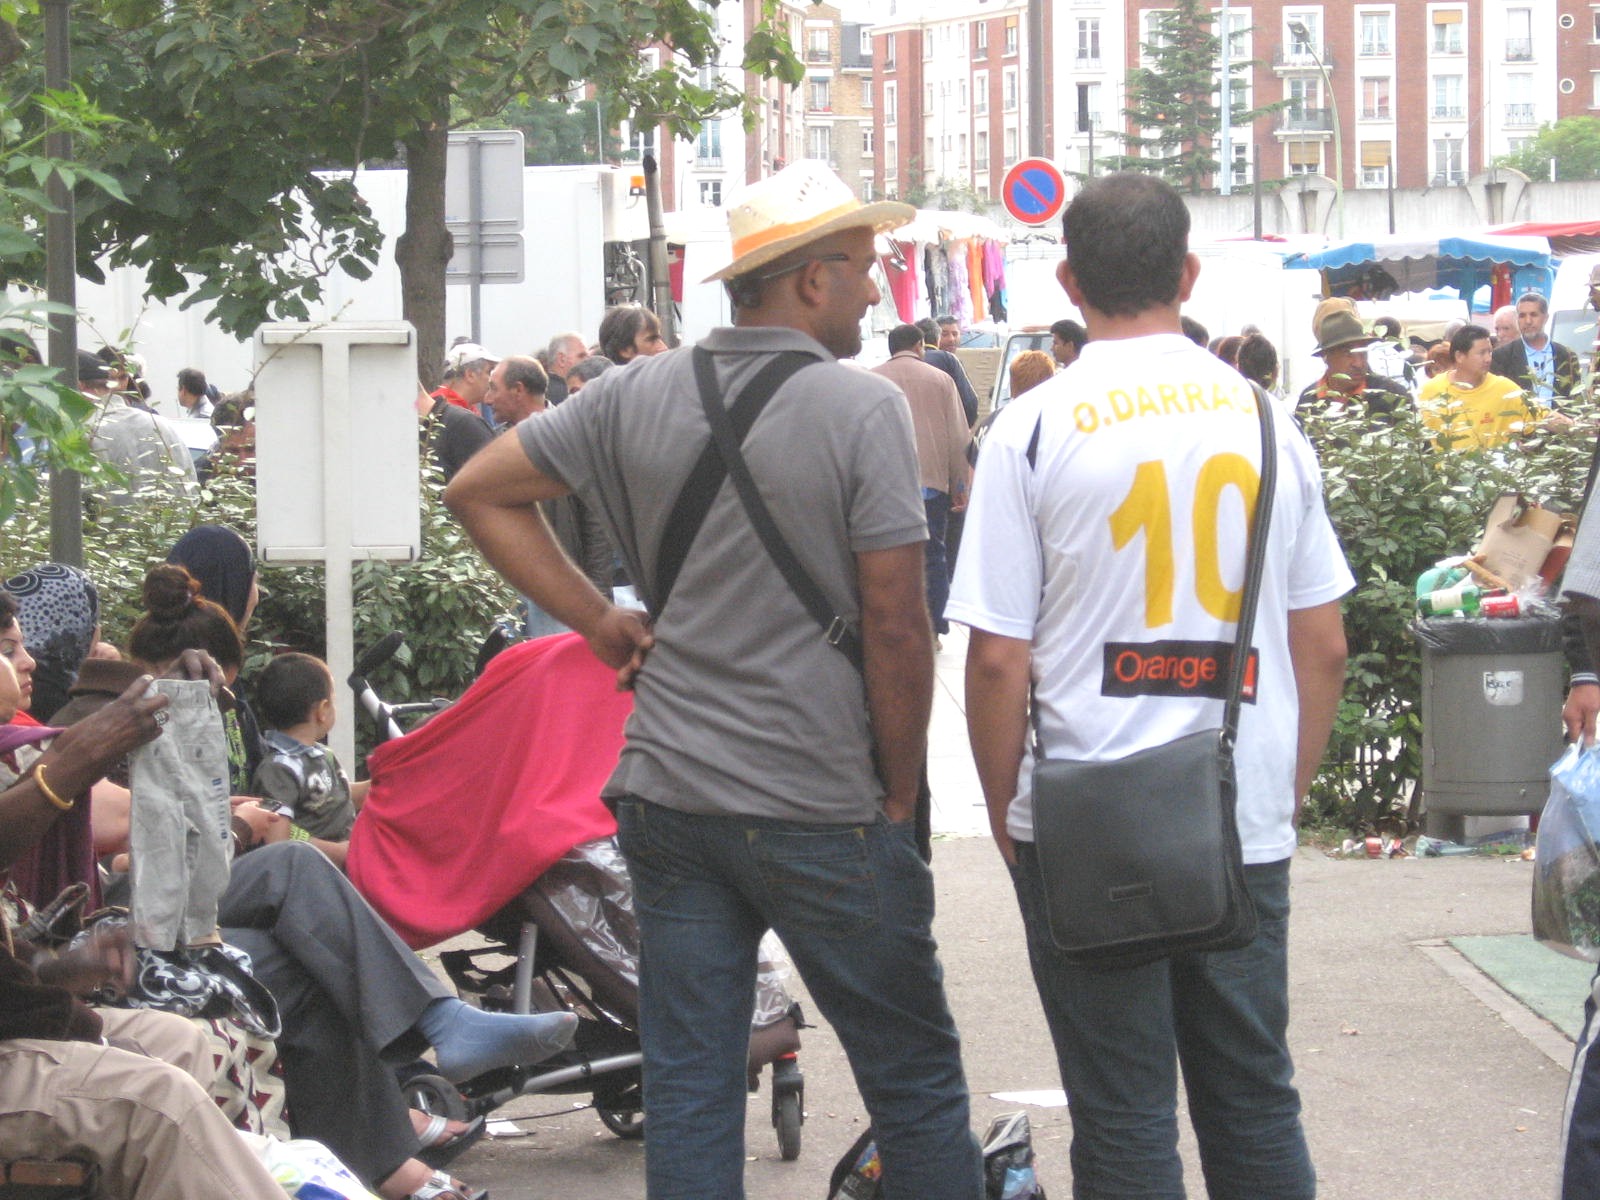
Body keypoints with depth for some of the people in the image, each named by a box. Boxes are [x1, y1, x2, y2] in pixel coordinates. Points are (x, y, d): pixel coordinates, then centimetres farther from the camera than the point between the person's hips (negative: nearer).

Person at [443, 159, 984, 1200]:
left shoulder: (637, 398, 5)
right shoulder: (863, 409, -11)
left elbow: (479, 492, 12)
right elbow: (895, 627, -13)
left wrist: (597, 619, 11)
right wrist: (901, 797, -2)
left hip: (669, 797, 5)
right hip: (819, 805, -5)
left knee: (689, 1092, 8)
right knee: (915, 1081, 7)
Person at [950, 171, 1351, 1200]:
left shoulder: (1036, 430, -7)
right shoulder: (1265, 420, 3)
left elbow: (999, 660, -8)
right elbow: (1324, 647, 7)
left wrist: (1005, 812, 5)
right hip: (1249, 827, 3)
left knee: (1125, 1117, 5)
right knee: (1254, 1100, 13)